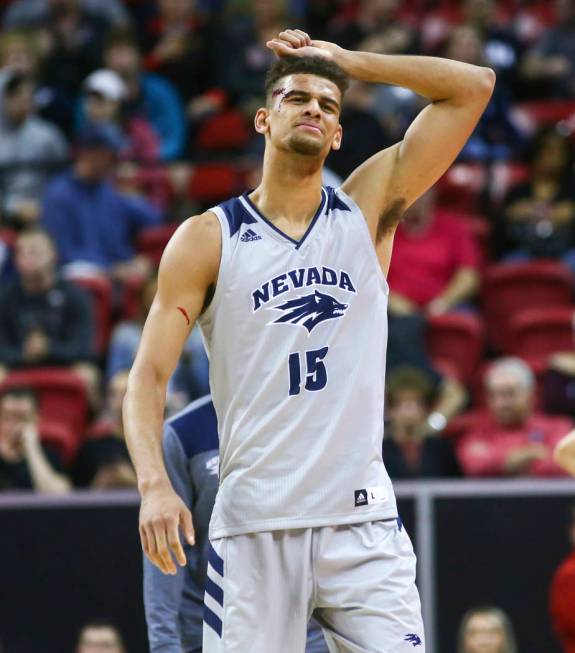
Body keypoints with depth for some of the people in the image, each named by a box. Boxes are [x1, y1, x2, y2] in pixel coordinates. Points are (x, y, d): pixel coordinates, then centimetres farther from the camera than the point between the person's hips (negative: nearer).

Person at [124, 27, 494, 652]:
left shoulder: (366, 211, 10)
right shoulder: (207, 238, 4)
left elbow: (473, 86, 7)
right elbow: (148, 375, -1)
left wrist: (346, 59, 8)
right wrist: (154, 483, -17)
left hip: (362, 516, 2)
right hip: (253, 524, -1)